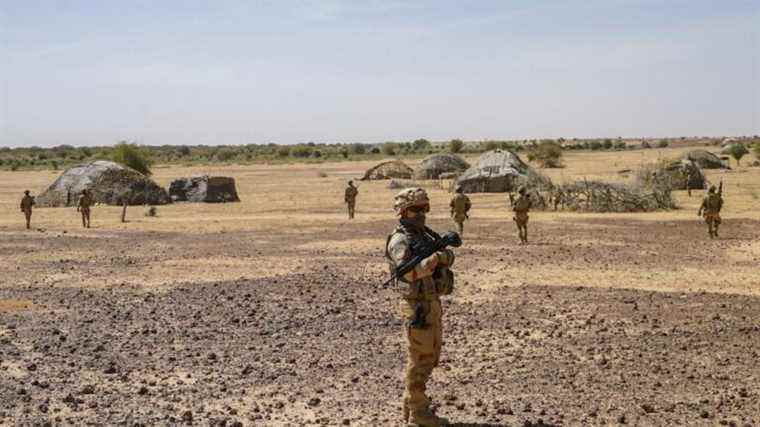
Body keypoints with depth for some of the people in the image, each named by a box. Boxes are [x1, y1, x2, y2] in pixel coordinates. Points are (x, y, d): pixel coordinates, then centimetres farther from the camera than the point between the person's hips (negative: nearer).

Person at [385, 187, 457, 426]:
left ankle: (410, 405, 26)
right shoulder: (400, 241, -14)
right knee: (420, 360, -1)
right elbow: (410, 271, -27)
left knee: (430, 358, 16)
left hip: (433, 303, 9)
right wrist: (434, 258, -34)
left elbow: (448, 257, 4)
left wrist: (446, 255, -17)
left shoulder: (426, 235, 12)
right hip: (418, 306, -9)